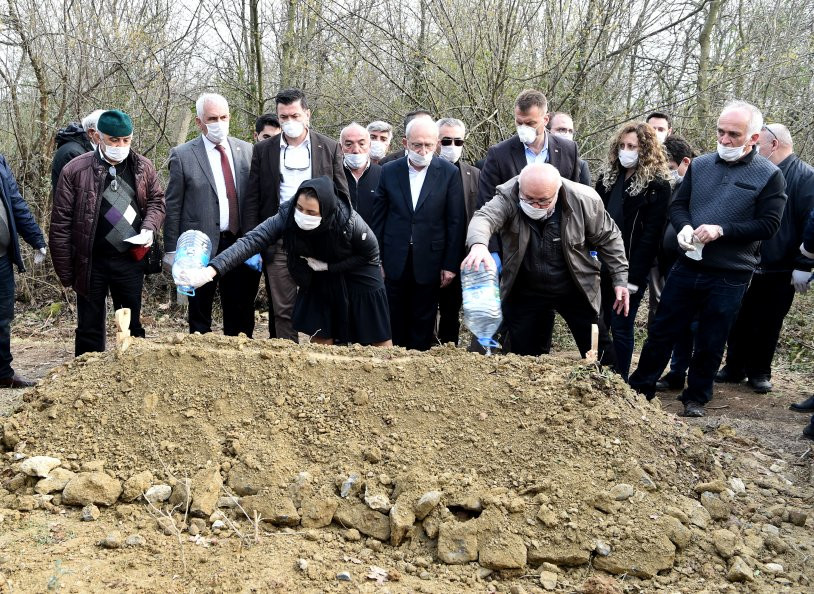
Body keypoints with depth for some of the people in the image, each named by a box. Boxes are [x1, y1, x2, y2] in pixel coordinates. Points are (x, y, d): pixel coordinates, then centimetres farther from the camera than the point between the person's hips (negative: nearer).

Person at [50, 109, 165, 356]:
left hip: (131, 260, 3)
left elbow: (156, 201, 15)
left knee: (134, 325, 13)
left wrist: (149, 227, -8)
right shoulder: (76, 170, -9)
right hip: (91, 263, -2)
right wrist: (65, 271, -5)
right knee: (90, 327, 10)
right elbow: (61, 224, -6)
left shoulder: (143, 167, 1)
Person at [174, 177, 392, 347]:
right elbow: (250, 241, -34)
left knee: (378, 345, 1)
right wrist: (211, 270, -46)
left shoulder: (349, 222, -32)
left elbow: (371, 254, -15)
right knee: (321, 340, 6)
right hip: (319, 283, 3)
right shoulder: (286, 217, -26)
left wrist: (328, 266, -20)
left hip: (358, 281, -3)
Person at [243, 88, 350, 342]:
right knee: (283, 310, 4)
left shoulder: (329, 148, 4)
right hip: (278, 242, 1)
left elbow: (342, 197, 5)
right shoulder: (263, 150, 7)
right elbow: (252, 200, 6)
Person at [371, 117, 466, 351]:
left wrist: (450, 265, -4)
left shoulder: (449, 173, -4)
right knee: (395, 322, 10)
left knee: (423, 324, 8)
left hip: (429, 263, -1)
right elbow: (378, 218, 5)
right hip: (395, 261, 2)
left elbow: (455, 223, -3)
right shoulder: (389, 171, 1)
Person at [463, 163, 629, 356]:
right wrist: (478, 244, -60)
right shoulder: (508, 198, -19)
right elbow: (485, 217, -38)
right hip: (525, 293, 1)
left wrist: (620, 279, -5)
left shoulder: (583, 200, -17)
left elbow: (608, 238, -4)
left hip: (576, 289, 0)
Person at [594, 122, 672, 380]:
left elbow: (651, 234, -13)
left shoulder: (657, 184, -9)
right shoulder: (608, 176, 11)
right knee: (598, 324, 11)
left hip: (629, 269, -6)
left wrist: (634, 276, -17)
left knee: (621, 328, -1)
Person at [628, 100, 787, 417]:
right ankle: (640, 388, 23)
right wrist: (684, 227, -14)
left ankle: (696, 398, 27)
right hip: (687, 267, 3)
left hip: (730, 277, -3)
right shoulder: (700, 165, 5)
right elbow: (678, 205, 9)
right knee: (662, 331, 10)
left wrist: (722, 230, -21)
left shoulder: (769, 175, -6)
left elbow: (769, 224, -10)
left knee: (710, 343, 9)